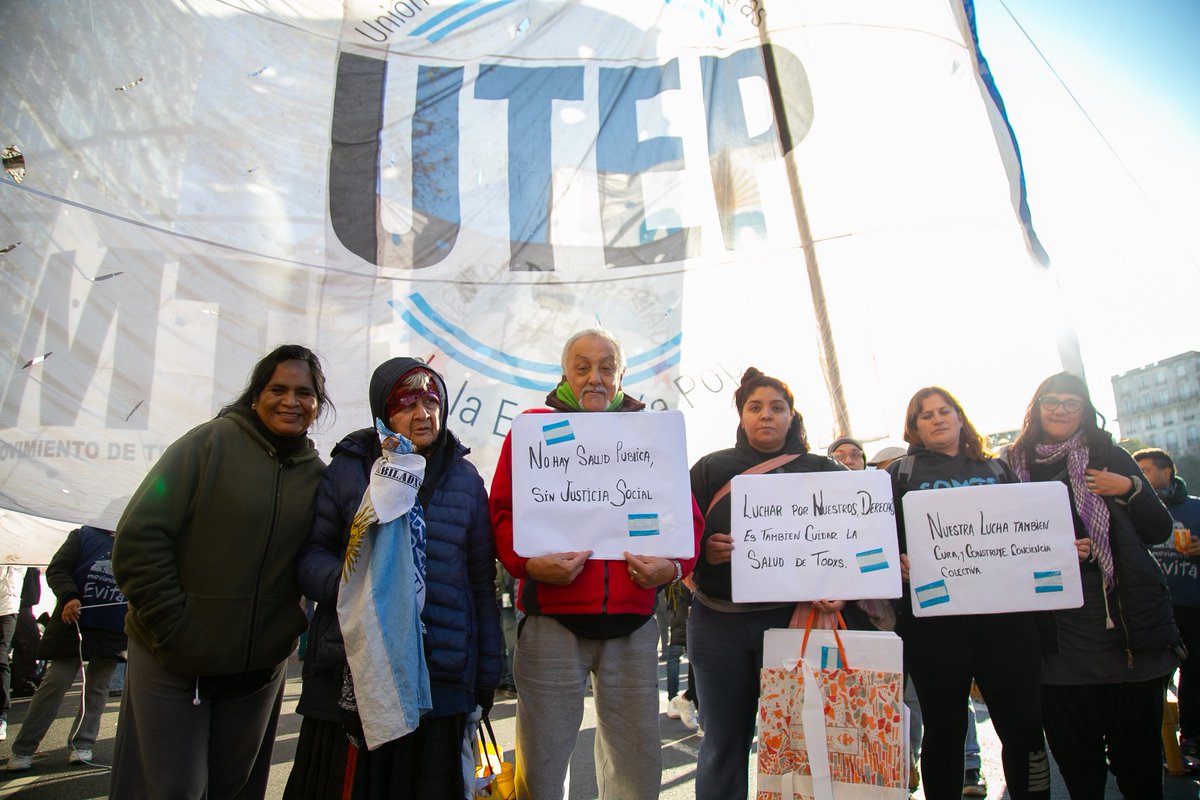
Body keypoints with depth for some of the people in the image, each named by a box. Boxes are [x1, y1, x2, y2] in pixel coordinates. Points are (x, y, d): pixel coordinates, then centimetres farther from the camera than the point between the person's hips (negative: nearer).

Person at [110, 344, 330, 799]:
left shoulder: (317, 475, 2)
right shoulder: (213, 442, -10)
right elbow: (140, 536, -13)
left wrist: (290, 629, -7)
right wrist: (171, 628, -15)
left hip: (260, 671, 4)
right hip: (172, 664, -3)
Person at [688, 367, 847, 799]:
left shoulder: (822, 471, 8)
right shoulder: (711, 468, 7)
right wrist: (704, 551, -18)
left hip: (792, 618, 0)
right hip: (718, 622, 0)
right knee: (723, 744, 8)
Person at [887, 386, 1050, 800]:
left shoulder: (997, 469, 17)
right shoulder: (902, 473, 9)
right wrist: (896, 561, -16)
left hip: (1003, 610, 2)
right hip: (933, 614, -2)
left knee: (1022, 723, 3)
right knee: (944, 727, 6)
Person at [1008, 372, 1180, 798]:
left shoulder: (1110, 457, 7)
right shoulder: (1016, 466, 5)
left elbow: (1159, 531, 7)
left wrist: (1130, 489, -9)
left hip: (1128, 621, 0)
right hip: (1060, 630, 0)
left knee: (1137, 744, 4)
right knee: (1073, 749, 7)